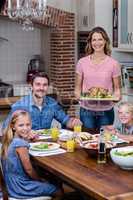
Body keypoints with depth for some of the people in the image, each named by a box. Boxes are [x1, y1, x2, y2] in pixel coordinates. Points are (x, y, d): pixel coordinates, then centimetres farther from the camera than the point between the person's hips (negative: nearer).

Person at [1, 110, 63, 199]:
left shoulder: (11, 140, 2)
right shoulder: (21, 144, -25)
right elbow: (28, 169, -19)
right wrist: (41, 181, -1)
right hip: (21, 187, -9)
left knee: (55, 182, 23)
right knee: (59, 192, 4)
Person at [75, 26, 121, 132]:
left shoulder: (113, 64, -1)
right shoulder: (82, 62, 1)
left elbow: (117, 88, 3)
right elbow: (78, 87, 6)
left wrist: (117, 96, -17)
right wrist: (78, 95, -14)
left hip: (106, 111, 0)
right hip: (87, 110, 1)